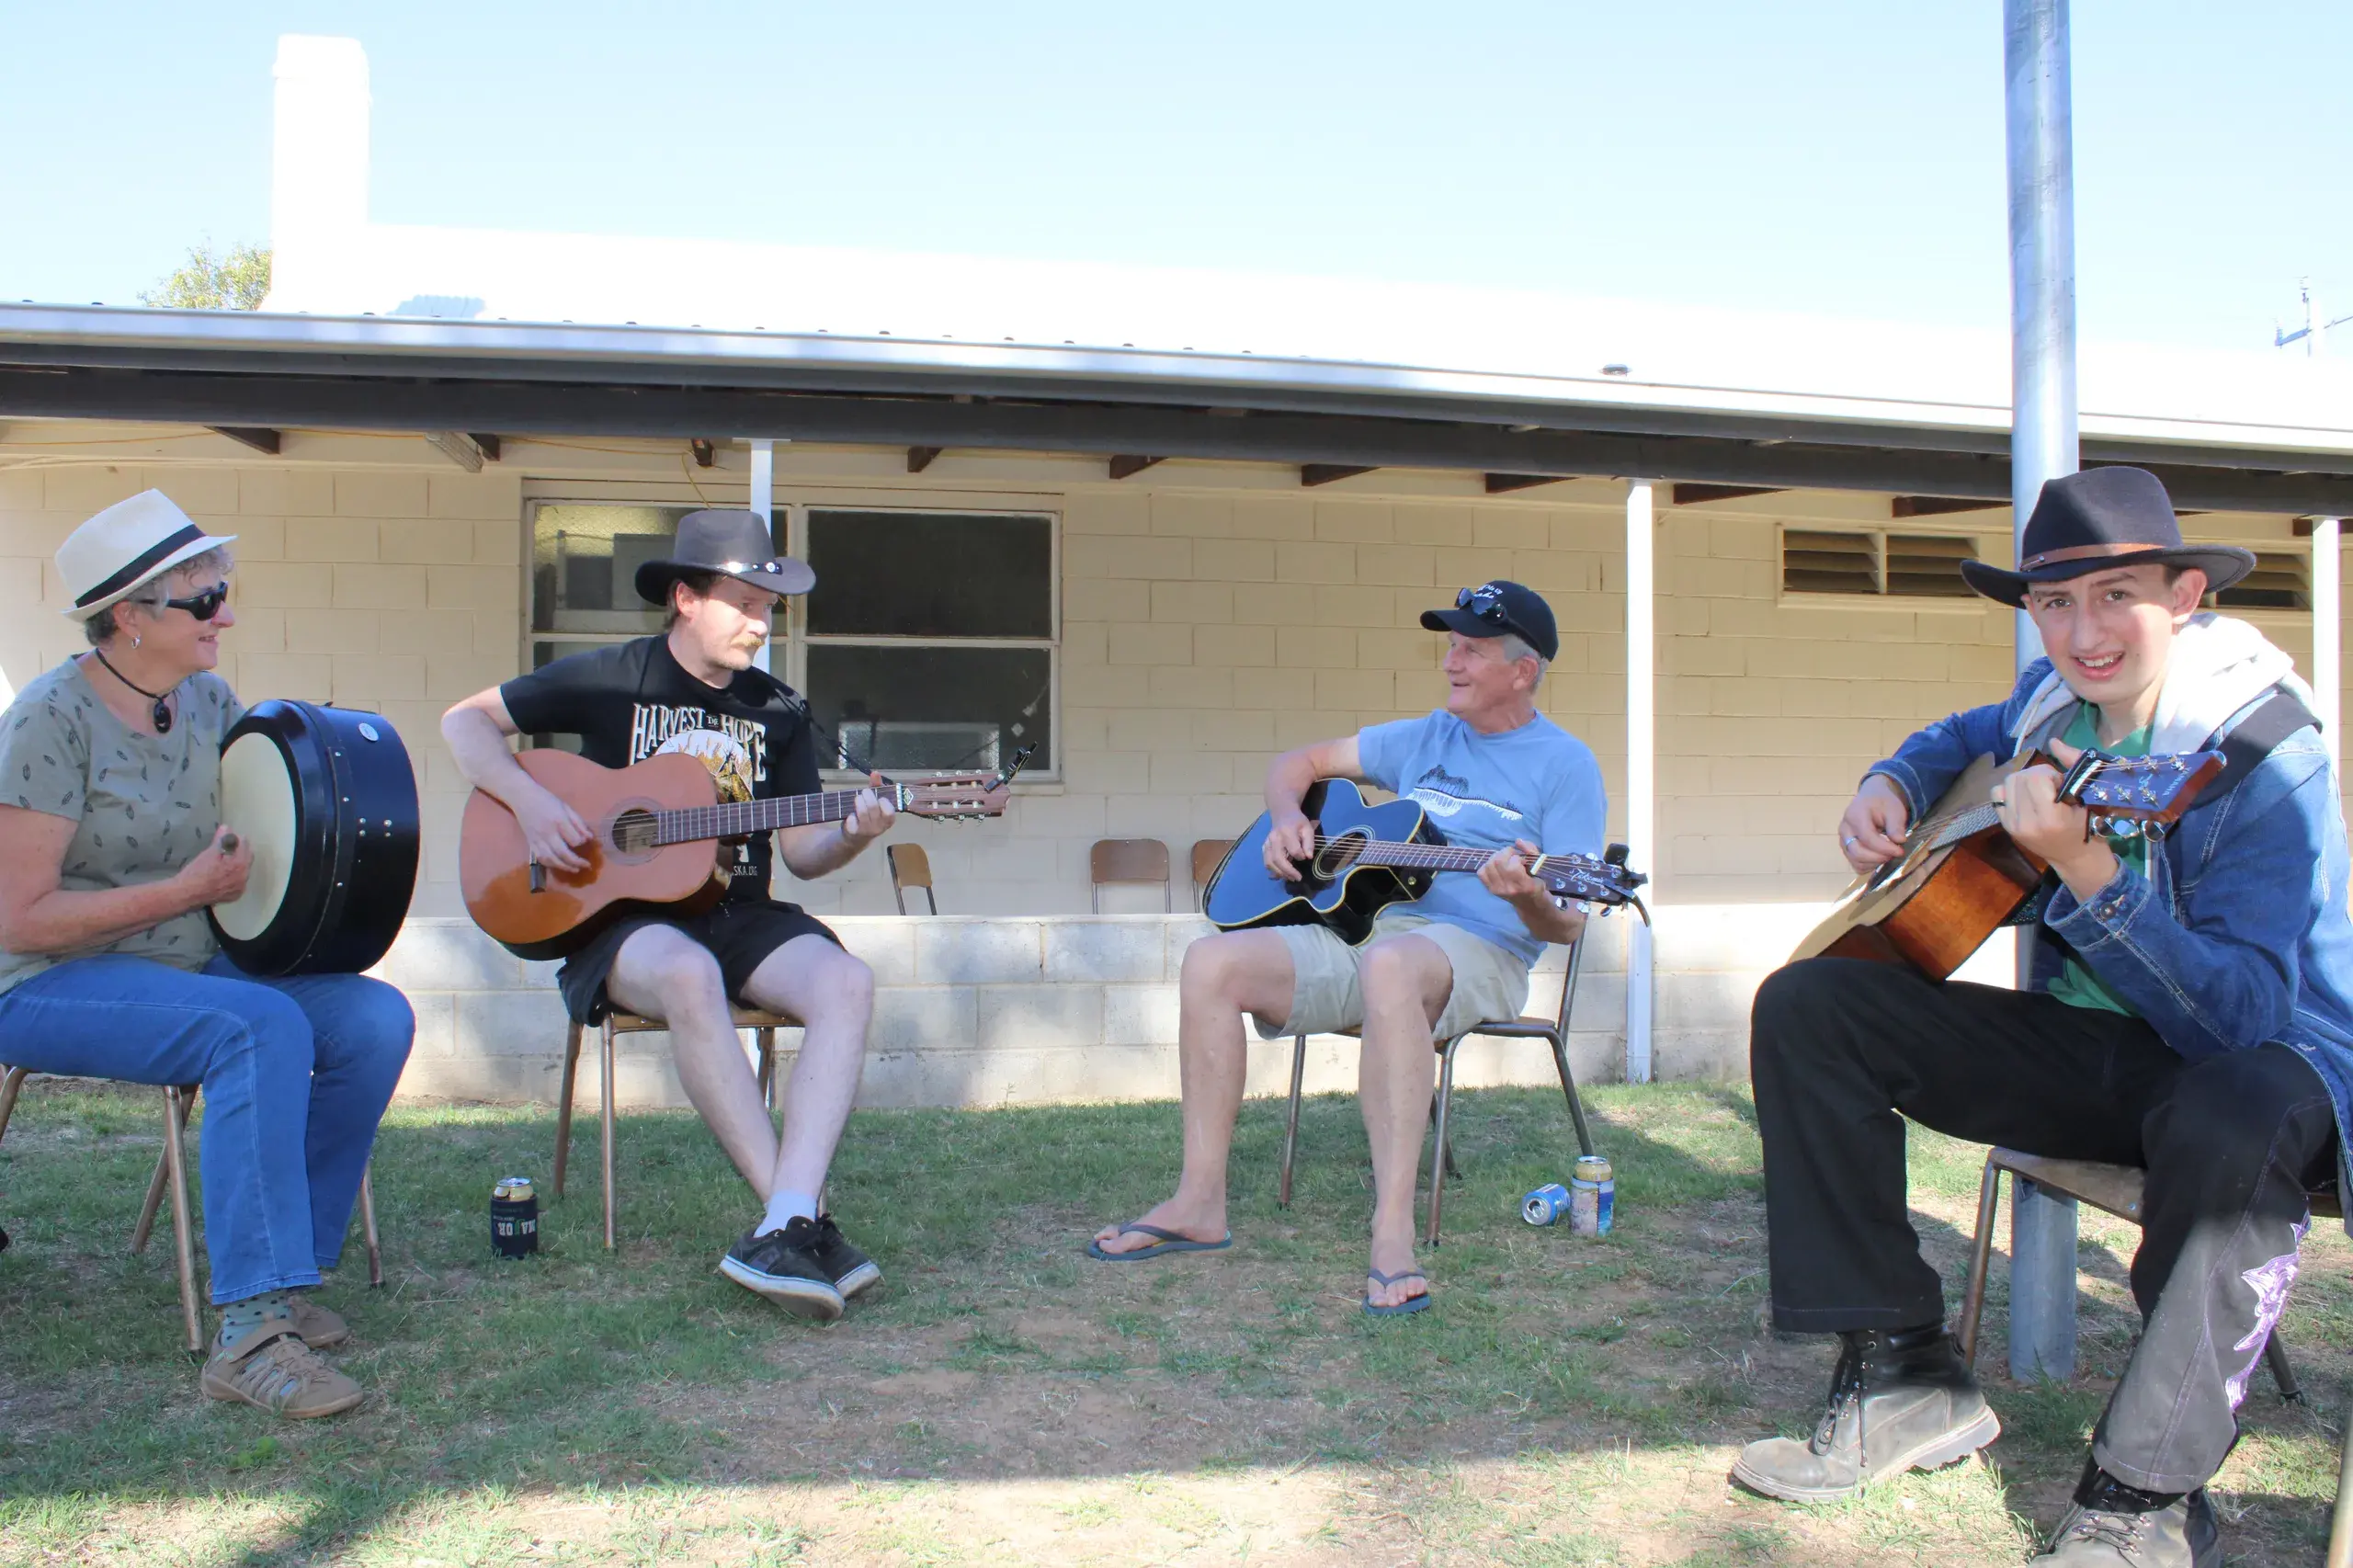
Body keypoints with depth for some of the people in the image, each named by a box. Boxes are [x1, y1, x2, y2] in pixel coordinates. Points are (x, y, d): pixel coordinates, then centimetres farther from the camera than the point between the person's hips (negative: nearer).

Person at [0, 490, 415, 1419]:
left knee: (376, 1019, -16)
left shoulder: (209, 701, 6)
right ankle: (251, 1334, -32)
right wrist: (188, 889, -18)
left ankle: (281, 1270, -6)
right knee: (262, 1027, -33)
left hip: (195, 964, 7)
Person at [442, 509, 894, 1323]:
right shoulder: (611, 678, 1)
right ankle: (807, 1219, -34)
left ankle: (784, 1229, -37)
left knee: (846, 982, -28)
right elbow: (465, 720, 5)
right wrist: (529, 802, -12)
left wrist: (850, 836, -13)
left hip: (738, 915, 4)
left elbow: (801, 851, 10)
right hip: (624, 915, -4)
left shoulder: (778, 710, 11)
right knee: (688, 976, -40)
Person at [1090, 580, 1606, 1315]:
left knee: (1389, 967, -43)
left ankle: (1393, 1233, -42)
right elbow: (1301, 763, 24)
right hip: (1365, 920, 6)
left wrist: (1526, 898, -30)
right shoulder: (1426, 738, 18)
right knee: (1212, 962, -17)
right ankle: (1201, 1203, -11)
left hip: (1476, 951, -6)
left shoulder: (1564, 765, 0)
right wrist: (1286, 820, 3)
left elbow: (1566, 925, -7)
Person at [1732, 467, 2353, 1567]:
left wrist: (2088, 868, -42)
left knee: (2239, 1116, -43)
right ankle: (1902, 1377, -7)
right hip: (2090, 1044, 6)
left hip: (2262, 1055, -6)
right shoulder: (2057, 703, -1)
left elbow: (2241, 1015, -30)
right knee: (1805, 1004, -10)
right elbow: (1962, 740, 26)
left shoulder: (2264, 756, -20)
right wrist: (1890, 787, 4)